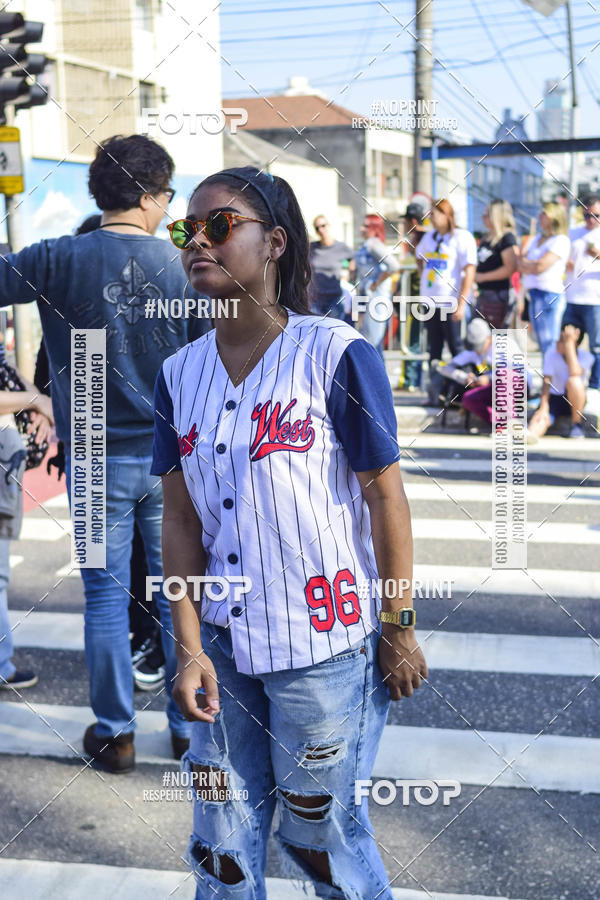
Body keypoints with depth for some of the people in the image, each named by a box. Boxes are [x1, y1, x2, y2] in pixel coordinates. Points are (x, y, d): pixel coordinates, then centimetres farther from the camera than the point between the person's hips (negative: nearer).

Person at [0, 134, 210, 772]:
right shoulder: (183, 266, -5)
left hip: (98, 458, -1)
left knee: (105, 595, 10)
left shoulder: (59, 259, -9)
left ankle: (114, 733, 20)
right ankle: (189, 724, 25)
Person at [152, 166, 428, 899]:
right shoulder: (179, 374, 2)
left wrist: (399, 629, -6)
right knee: (221, 839, 15)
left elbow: (385, 496, -9)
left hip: (323, 642, -4)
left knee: (314, 826, 12)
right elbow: (181, 517, 3)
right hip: (224, 645, 5)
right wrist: (190, 647, -1)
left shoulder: (335, 354, -12)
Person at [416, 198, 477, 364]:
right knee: (434, 348, 10)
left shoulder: (462, 237, -7)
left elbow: (469, 272, -13)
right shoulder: (429, 236, 14)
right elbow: (419, 258, 34)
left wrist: (462, 304, -19)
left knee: (456, 346, -5)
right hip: (430, 301, 7)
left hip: (451, 302, -7)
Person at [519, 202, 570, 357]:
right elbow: (521, 266, 12)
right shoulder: (537, 239, 19)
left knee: (550, 346, -10)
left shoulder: (561, 241, -6)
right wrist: (533, 266, -7)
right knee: (543, 347, 8)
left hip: (550, 295, -8)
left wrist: (526, 263, 3)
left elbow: (540, 266, -15)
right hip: (533, 295, 8)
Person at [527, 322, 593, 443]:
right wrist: (543, 407, -32)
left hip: (575, 400, -1)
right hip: (554, 397, 1)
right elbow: (547, 381, -17)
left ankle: (576, 424, -20)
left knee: (573, 381, -34)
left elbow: (574, 373, -33)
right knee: (542, 415, -32)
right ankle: (531, 434, -66)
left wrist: (569, 343, -32)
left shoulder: (586, 356, -13)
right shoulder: (551, 353, -8)